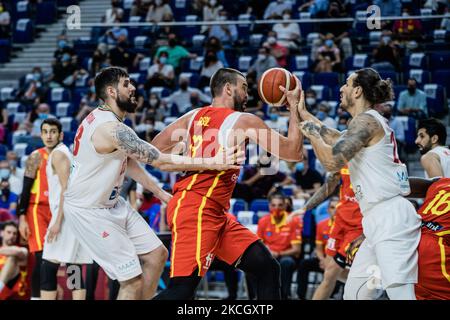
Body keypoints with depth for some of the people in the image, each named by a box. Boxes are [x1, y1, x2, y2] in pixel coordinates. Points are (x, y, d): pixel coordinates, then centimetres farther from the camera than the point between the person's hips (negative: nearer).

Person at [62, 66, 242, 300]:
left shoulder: (105, 118, 7)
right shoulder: (111, 128, -26)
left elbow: (128, 162, 18)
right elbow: (160, 161, -30)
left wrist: (161, 194, 13)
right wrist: (213, 163, -29)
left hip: (111, 203, 10)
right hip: (89, 211, -10)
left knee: (157, 254, 11)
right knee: (133, 281, -10)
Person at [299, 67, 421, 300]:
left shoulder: (366, 120, -9)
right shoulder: (369, 122, 22)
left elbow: (332, 161, -19)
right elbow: (333, 138, 39)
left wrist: (312, 134, -1)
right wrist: (298, 108, 44)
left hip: (391, 219, -11)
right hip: (379, 221, 11)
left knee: (400, 294, -22)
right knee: (353, 294, 12)